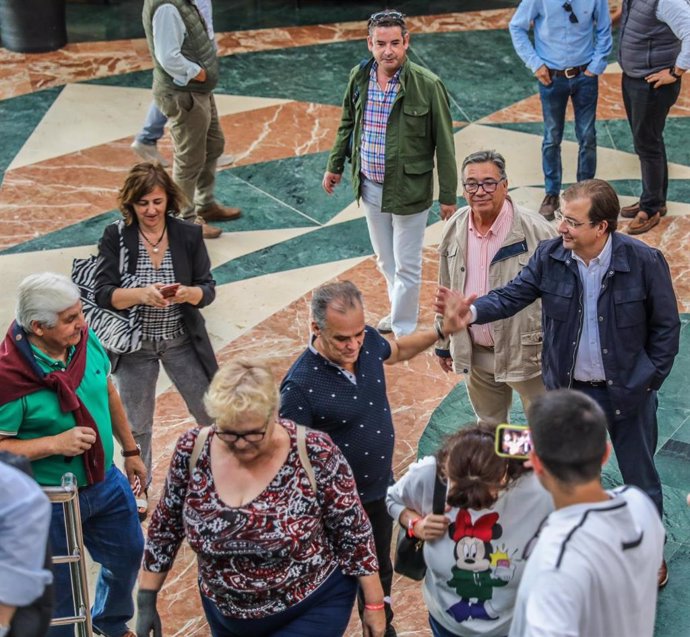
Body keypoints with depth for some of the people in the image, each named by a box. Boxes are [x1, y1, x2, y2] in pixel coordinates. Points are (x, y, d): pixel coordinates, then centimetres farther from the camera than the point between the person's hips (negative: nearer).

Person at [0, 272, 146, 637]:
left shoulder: (85, 340, -11)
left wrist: (130, 451, 14)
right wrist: (56, 444, -31)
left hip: (106, 482, 7)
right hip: (50, 501, -6)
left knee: (128, 555, 26)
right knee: (61, 587, 14)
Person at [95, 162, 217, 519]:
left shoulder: (188, 235, -7)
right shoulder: (115, 238, -11)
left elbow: (208, 290, -7)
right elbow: (104, 295, -16)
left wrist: (188, 293, -30)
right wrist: (141, 294, -33)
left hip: (182, 341, 1)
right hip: (134, 345, -1)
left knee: (212, 412, 10)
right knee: (136, 423, 15)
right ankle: (138, 488, 35)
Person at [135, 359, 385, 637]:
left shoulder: (314, 454, -23)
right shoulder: (192, 451, -14)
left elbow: (353, 533, -13)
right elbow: (166, 527, 0)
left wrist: (374, 604, -6)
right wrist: (146, 601, 3)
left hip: (313, 610, -3)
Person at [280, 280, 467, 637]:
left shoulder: (368, 342, -13)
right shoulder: (300, 386, -32)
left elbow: (397, 351, 13)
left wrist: (442, 330, 4)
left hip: (381, 489, 7)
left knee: (381, 570, 28)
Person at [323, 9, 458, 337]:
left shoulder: (427, 85, -17)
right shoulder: (359, 76, -3)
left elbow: (443, 143, -11)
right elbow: (348, 123, 15)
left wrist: (448, 195, -9)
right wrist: (335, 165, 18)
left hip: (409, 190, -5)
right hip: (370, 187, 5)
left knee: (406, 266, 5)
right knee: (385, 261, 20)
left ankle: (403, 330, 19)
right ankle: (400, 311, 40)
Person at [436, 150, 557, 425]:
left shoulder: (535, 230, -18)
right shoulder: (454, 229, -1)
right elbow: (447, 291, 10)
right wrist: (444, 344, 16)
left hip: (528, 353, -5)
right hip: (476, 354, 5)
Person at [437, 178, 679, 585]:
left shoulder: (645, 262, -20)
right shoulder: (550, 257, -12)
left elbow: (666, 327, -9)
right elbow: (512, 296, -10)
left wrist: (649, 380, -10)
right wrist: (472, 311, -30)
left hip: (628, 392, -2)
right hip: (570, 390, 2)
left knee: (640, 476, 16)